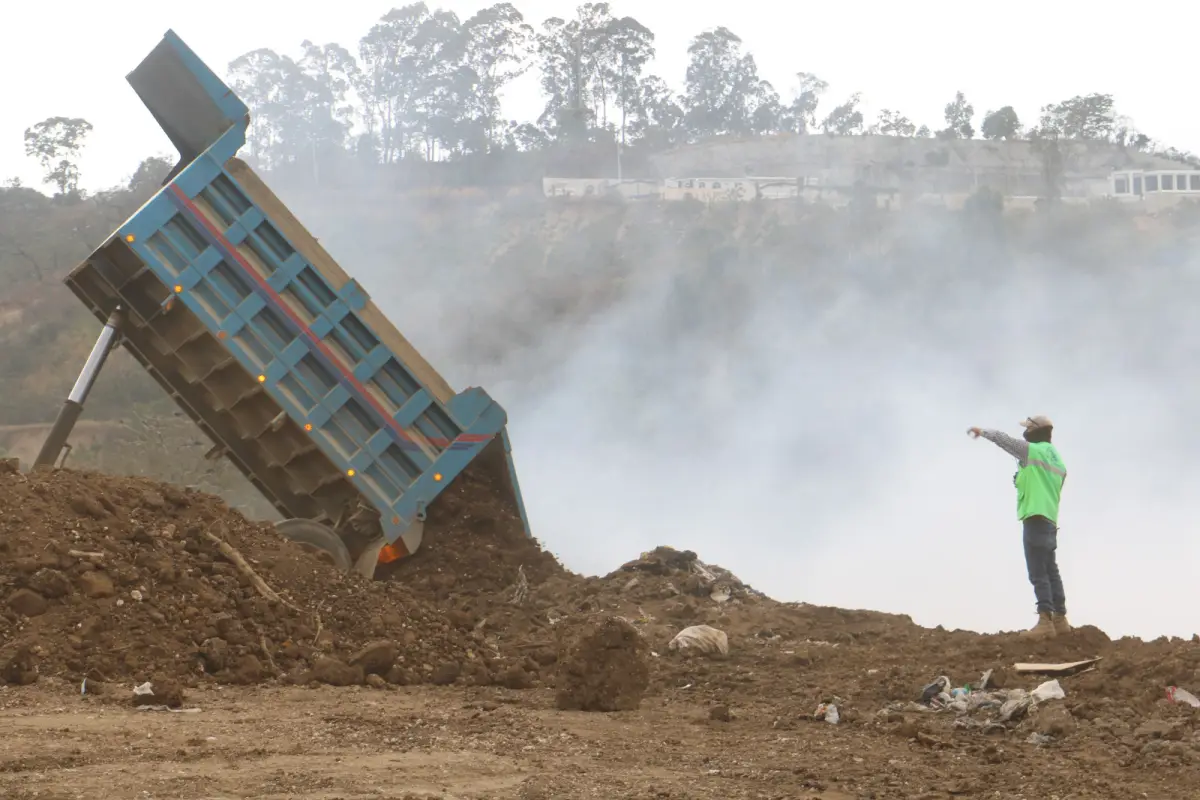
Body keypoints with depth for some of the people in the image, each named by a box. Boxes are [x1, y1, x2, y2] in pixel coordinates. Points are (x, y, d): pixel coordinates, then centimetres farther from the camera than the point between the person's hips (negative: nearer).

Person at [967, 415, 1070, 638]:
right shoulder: (1057, 460, 19)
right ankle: (1060, 620, 14)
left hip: (1035, 517, -9)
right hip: (1050, 520, 9)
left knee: (1038, 573, -13)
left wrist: (982, 431, 14)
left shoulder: (1032, 450, -5)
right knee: (1051, 571, 13)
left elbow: (1003, 439, -1)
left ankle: (1045, 621, -20)